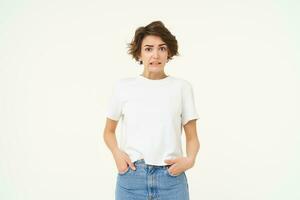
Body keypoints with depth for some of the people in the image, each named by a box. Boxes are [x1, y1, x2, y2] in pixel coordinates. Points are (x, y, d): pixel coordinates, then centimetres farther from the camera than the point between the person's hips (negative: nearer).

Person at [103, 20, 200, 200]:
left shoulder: (182, 87, 2)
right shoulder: (123, 86, 3)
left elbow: (192, 137, 6)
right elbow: (109, 131, 13)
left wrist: (190, 159, -13)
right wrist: (117, 153, -6)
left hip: (171, 178, 0)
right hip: (131, 177, 1)